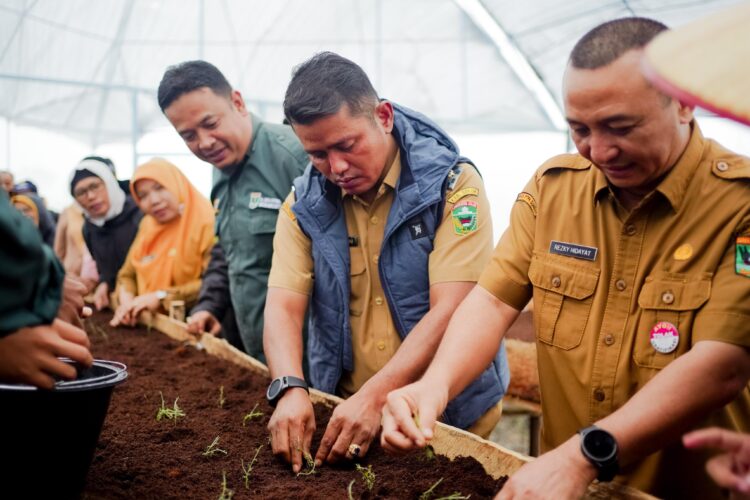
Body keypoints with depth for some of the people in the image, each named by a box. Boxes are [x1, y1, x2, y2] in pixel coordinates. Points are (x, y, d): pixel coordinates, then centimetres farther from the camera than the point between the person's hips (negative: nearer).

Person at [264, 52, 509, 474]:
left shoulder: (453, 185, -12)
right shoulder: (305, 203, 0)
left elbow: (450, 311, -19)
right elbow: (284, 307, -7)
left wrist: (375, 396, -28)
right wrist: (290, 389, -25)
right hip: (344, 413, 2)